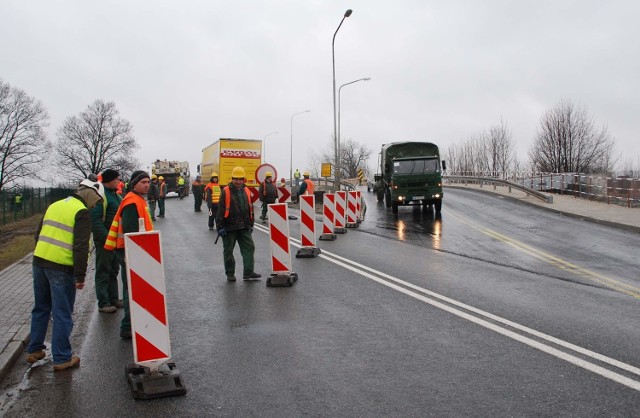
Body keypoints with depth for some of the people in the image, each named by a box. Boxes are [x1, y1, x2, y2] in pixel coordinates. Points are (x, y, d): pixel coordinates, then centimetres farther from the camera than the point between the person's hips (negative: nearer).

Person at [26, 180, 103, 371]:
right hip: (61, 268, -8)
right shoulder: (81, 212, -11)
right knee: (62, 315, 2)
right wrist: (80, 275, -15)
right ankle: (62, 359, 9)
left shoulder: (54, 206, 15)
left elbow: (39, 235, 20)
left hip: (39, 262, 8)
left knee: (40, 309, 21)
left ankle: (34, 350, 31)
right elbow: (81, 247, -17)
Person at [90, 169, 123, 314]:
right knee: (103, 271, 1)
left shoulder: (115, 194, 13)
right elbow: (95, 219, -23)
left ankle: (113, 299, 27)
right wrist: (106, 237, -25)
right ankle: (103, 303, 9)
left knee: (113, 270, 16)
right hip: (104, 240, -9)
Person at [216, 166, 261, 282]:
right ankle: (230, 274, 18)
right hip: (229, 227, -4)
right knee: (228, 251, 6)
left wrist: (251, 225, 15)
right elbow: (220, 210, -9)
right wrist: (220, 227, -12)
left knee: (249, 248, -1)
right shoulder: (226, 191, -8)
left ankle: (248, 273, 4)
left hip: (244, 227, 4)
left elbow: (250, 209, 16)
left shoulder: (246, 191, 8)